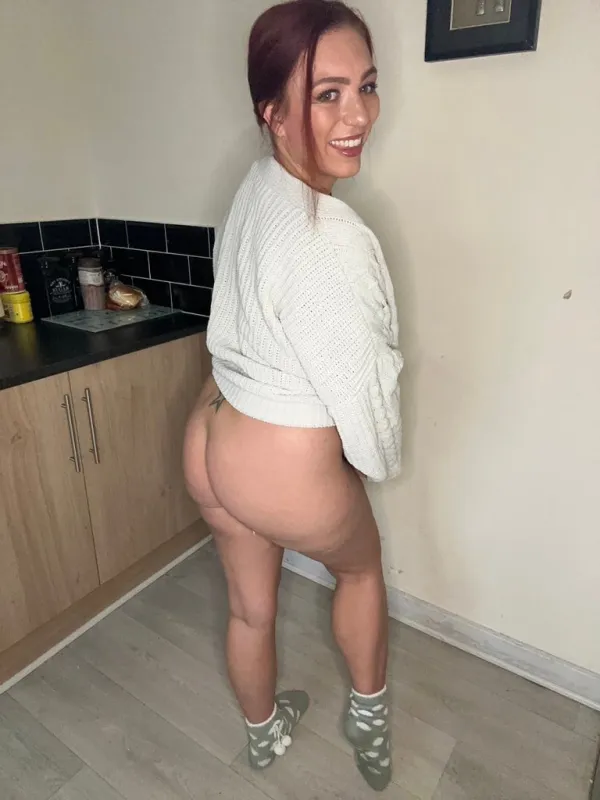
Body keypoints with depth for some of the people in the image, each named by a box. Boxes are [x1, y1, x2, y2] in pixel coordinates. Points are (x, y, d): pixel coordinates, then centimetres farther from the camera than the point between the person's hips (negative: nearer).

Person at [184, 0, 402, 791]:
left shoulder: (255, 188, 0)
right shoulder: (332, 242, -29)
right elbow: (360, 384, -20)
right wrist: (383, 462, 1)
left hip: (211, 443, 8)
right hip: (290, 473, -7)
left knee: (250, 604, 28)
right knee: (361, 565, 27)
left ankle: (264, 732, 58)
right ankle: (369, 718, 50)